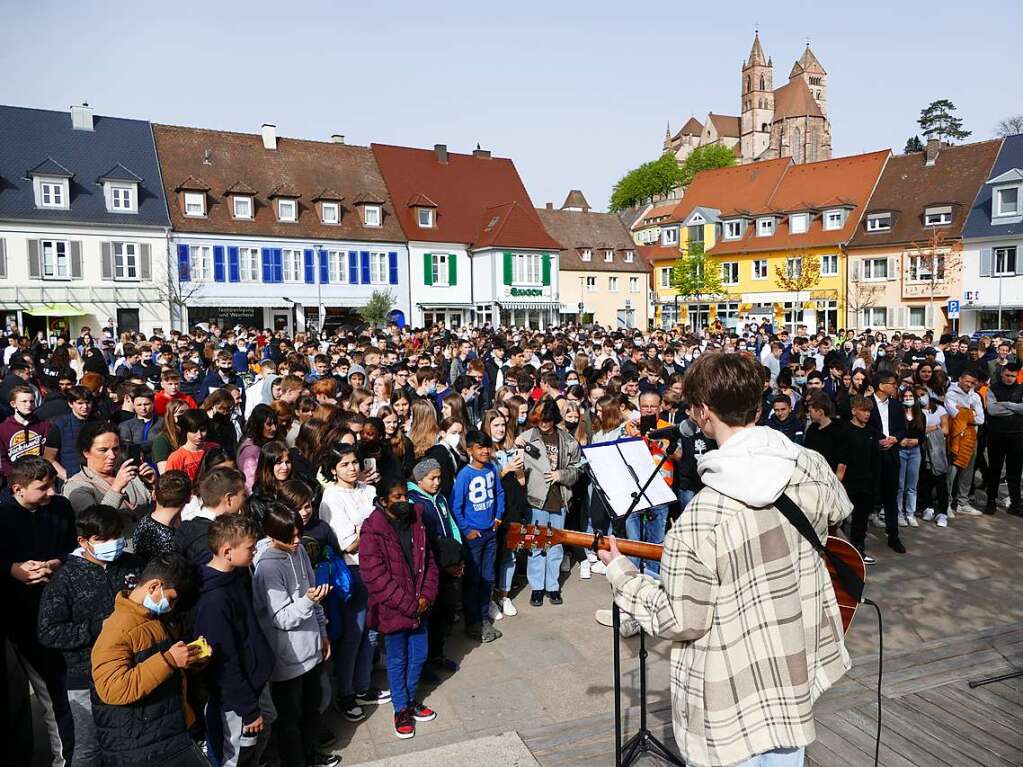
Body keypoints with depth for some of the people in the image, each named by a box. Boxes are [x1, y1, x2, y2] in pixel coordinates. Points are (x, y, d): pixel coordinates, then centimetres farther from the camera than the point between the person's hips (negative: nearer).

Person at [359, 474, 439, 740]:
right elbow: (376, 578, -21)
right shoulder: (373, 532, -19)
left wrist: (427, 596, -7)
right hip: (393, 610, -5)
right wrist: (408, 605, -18)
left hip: (420, 606, 5)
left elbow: (429, 561, 7)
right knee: (398, 660, 12)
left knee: (419, 655, 18)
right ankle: (401, 709, 31)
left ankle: (411, 698, 40)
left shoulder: (416, 523, 1)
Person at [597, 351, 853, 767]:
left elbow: (682, 621, -19)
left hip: (733, 698, -5)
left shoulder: (703, 515, -29)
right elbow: (839, 510, 15)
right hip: (796, 673, 6)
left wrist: (619, 572, -6)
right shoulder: (811, 468, -10)